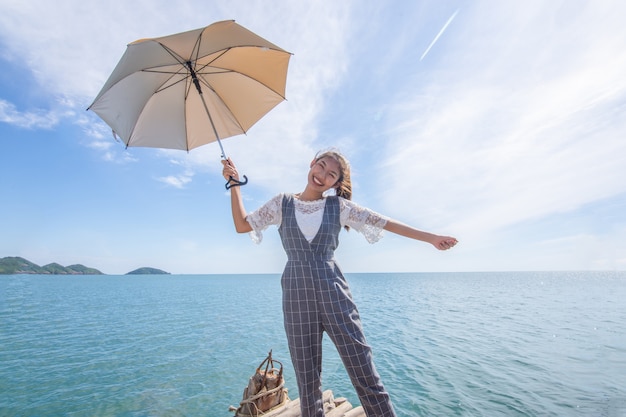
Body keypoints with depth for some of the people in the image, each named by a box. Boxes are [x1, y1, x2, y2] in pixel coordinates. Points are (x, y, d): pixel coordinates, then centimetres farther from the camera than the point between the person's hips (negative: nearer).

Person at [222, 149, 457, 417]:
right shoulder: (282, 203, 7)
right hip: (297, 296, 1)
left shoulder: (339, 205, 5)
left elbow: (384, 222, 4)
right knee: (307, 380, 10)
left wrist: (430, 237, 3)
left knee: (365, 374, 3)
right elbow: (242, 225, 9)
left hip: (333, 292, 0)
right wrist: (234, 183, 7)